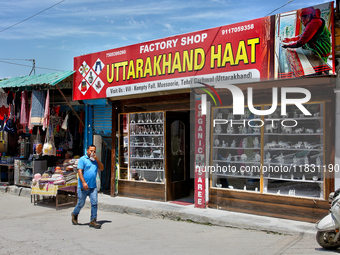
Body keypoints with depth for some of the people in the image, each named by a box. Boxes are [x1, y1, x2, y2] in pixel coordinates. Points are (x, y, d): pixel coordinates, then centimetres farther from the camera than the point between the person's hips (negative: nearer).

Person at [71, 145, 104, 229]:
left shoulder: (95, 160, 16)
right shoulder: (82, 159, -3)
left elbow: (102, 168, 8)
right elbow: (80, 171, -12)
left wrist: (97, 159, -4)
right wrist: (83, 182, -23)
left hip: (93, 187, 5)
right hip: (83, 187, -5)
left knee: (94, 203, -4)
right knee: (81, 203, 6)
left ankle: (93, 221, 2)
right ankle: (74, 214, 34)